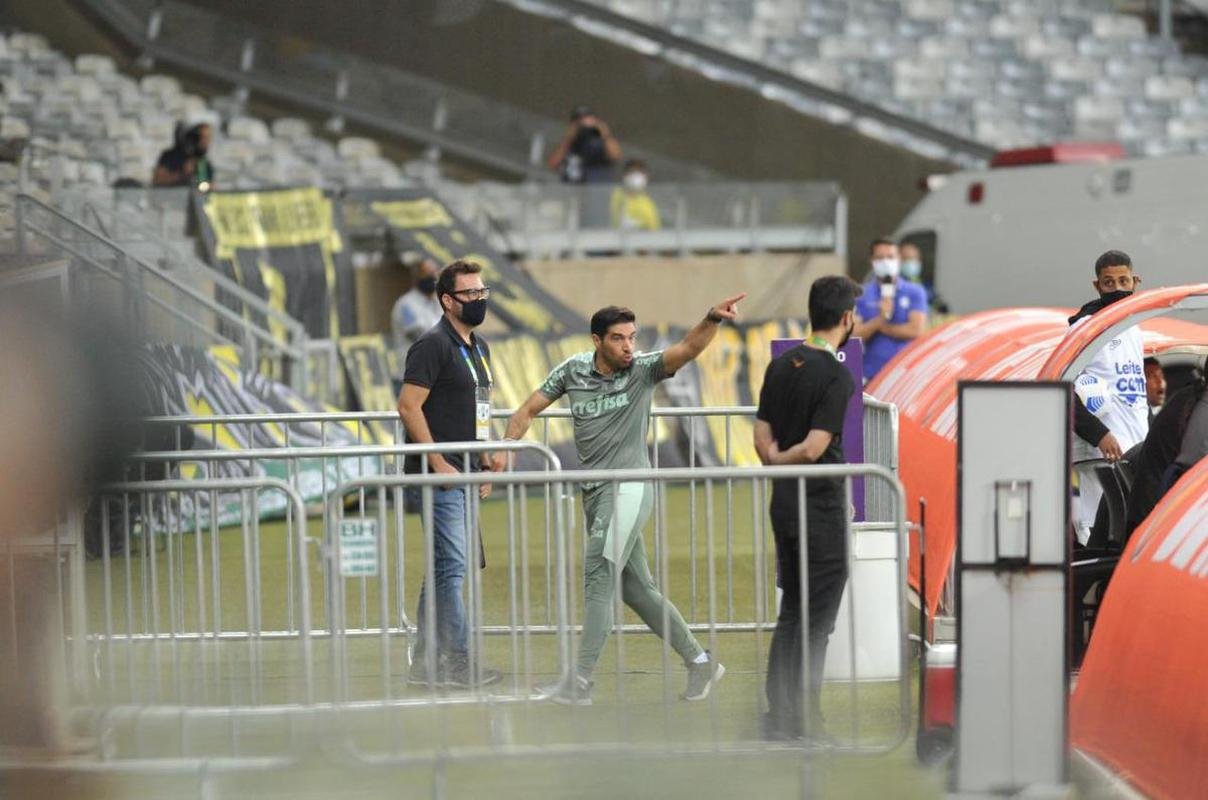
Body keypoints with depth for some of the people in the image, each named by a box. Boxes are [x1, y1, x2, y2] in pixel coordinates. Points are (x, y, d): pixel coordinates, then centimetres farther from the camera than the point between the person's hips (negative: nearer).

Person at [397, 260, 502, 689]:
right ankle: (459, 661, -7)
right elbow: (409, 406, -17)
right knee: (452, 565, -10)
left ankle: (425, 661, 17)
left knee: (443, 567, 12)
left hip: (464, 474, 9)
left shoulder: (479, 348, 17)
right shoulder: (433, 345, -12)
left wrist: (485, 463, 19)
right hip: (440, 475, -9)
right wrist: (439, 464, -20)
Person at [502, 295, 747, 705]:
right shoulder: (573, 371, 5)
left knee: (598, 581, -11)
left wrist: (712, 319, -41)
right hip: (595, 491, 6)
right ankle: (699, 661, 20)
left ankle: (580, 682, -9)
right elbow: (529, 410, 13)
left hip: (628, 489, -6)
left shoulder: (642, 370, -7)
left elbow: (688, 349, -23)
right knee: (635, 587, 10)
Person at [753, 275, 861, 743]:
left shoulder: (780, 366, 7)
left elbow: (762, 438, 6)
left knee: (791, 611, 14)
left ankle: (778, 716, 14)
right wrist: (780, 461, -4)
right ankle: (805, 719, 2)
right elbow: (814, 448, -21)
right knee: (818, 618, 0)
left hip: (784, 502, 8)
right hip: (821, 507, -7)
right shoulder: (837, 377, -17)